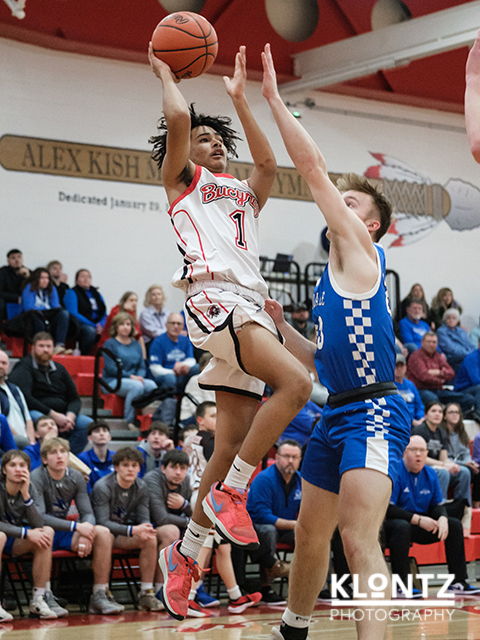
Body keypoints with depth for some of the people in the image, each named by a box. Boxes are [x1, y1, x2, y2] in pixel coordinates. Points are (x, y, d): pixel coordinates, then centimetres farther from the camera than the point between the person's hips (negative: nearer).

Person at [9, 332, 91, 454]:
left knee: (87, 423, -18)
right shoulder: (24, 367, -1)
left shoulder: (59, 369, 19)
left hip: (60, 415, 6)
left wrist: (70, 416, -8)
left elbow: (74, 398, 15)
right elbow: (25, 398, -15)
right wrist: (53, 414, -19)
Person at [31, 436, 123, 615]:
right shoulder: (37, 478, -14)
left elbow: (88, 513, 1)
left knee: (103, 533, -16)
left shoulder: (76, 478, 3)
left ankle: (100, 595, -17)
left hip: (63, 533, 5)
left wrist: (86, 533, -23)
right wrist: (76, 527, -29)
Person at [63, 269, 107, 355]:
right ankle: (82, 356, -27)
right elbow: (73, 314, -9)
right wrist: (93, 325, -17)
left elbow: (104, 314, 17)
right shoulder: (72, 293, 3)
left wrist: (101, 325, -8)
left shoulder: (96, 294, 22)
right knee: (90, 330, -38)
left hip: (97, 325, 6)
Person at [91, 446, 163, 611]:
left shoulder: (141, 488, 4)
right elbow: (103, 522, -22)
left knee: (150, 538, -25)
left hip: (125, 532, 5)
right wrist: (133, 530, -33)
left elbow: (144, 519, 0)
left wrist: (145, 529, -27)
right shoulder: (103, 487, -15)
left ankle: (147, 593, -20)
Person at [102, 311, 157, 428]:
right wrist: (130, 376, -17)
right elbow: (111, 368, -9)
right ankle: (129, 420, -27)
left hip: (134, 378, 5)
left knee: (151, 385, -27)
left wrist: (139, 376, -10)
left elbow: (142, 367, 14)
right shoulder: (110, 344, 2)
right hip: (112, 381, -5)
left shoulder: (135, 345, 19)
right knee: (137, 386, -35)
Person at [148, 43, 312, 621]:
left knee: (233, 445, 2)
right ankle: (229, 493, -17)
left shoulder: (245, 193, 32)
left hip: (252, 307, 7)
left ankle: (185, 552, 12)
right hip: (214, 297, -7)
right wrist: (164, 72, 17)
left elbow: (268, 162, 16)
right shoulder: (180, 178, 15)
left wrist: (239, 99, 22)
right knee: (295, 382, -26)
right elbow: (178, 117, 1)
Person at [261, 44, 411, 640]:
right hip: (337, 413, 10)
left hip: (373, 412, -10)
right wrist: (278, 324, 18)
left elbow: (313, 166, -9)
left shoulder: (361, 249, -3)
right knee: (309, 533, 19)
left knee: (358, 538, -21)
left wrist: (274, 99, -4)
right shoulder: (333, 275, 21)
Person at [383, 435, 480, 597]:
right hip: (395, 522, -7)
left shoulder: (430, 474, 6)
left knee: (454, 525, -2)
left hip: (420, 526, 8)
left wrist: (442, 519, -14)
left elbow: (438, 505, 11)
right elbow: (387, 509, -21)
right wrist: (418, 519, -22)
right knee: (402, 527, -40)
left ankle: (458, 582, -1)